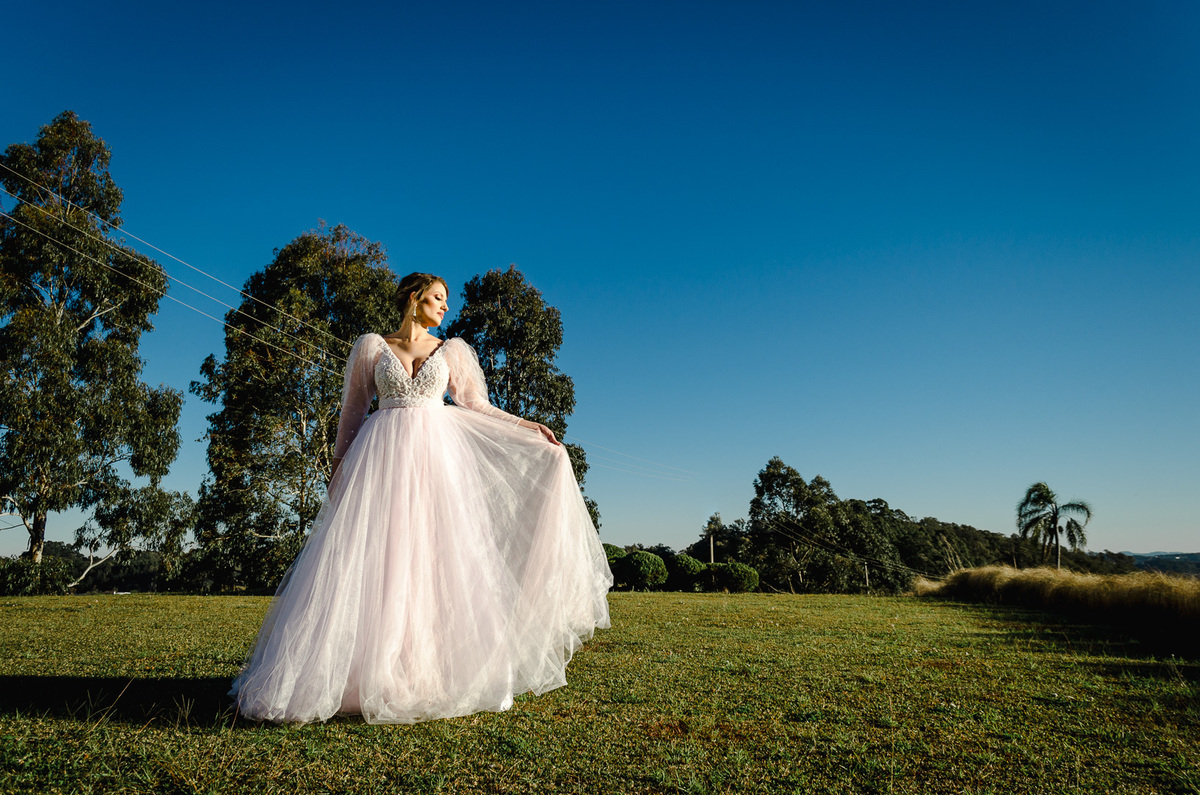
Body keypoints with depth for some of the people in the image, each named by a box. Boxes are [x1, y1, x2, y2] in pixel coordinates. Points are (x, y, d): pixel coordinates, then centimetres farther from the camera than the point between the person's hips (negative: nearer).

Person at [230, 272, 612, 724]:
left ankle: (438, 674, 2)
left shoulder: (450, 351, 14)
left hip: (437, 454, 1)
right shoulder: (372, 347, 10)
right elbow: (352, 410, 12)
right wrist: (339, 463, 7)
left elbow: (476, 406, 14)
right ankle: (368, 673, -1)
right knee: (374, 558, -7)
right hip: (383, 456, -1)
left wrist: (528, 426, 6)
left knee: (438, 556, -4)